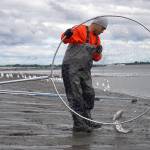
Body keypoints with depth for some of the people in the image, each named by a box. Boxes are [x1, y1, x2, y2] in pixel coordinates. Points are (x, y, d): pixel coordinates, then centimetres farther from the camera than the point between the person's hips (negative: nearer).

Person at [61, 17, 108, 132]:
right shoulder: (80, 30, -10)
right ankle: (78, 124, -7)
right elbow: (65, 38, -24)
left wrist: (98, 52, -8)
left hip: (85, 70, 9)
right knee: (75, 96, -8)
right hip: (71, 68, -8)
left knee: (89, 95, 11)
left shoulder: (96, 39, 15)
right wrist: (67, 34, -48)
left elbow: (96, 58, 15)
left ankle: (87, 121, 22)